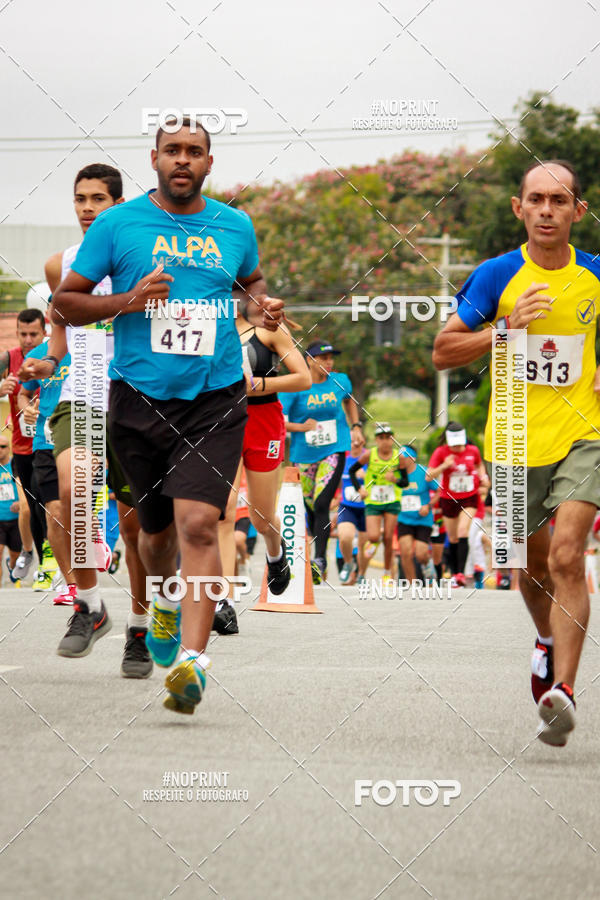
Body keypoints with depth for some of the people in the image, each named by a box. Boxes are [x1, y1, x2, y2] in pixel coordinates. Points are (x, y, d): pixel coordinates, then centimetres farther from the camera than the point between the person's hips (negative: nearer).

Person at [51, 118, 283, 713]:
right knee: (156, 531, 13)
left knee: (198, 523, -18)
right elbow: (64, 303, 3)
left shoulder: (234, 226, 8)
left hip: (216, 400, 0)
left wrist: (259, 307, 5)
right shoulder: (117, 224, 1)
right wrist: (127, 301, -13)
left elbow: (251, 281, 28)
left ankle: (192, 659, -25)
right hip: (140, 398, 0)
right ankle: (165, 601, 47)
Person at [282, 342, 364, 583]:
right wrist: (301, 427, -22)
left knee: (321, 505, -15)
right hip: (303, 454, 0)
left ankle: (320, 561, -18)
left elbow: (349, 400, 27)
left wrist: (355, 425, 16)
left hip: (333, 451, 0)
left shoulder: (340, 381, 2)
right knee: (311, 508, 9)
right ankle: (319, 551, 30)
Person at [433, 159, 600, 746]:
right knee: (531, 562, 17)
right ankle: (549, 640, 48)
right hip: (515, 442, 1)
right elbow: (442, 352, -4)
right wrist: (506, 326, -16)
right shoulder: (497, 276, -3)